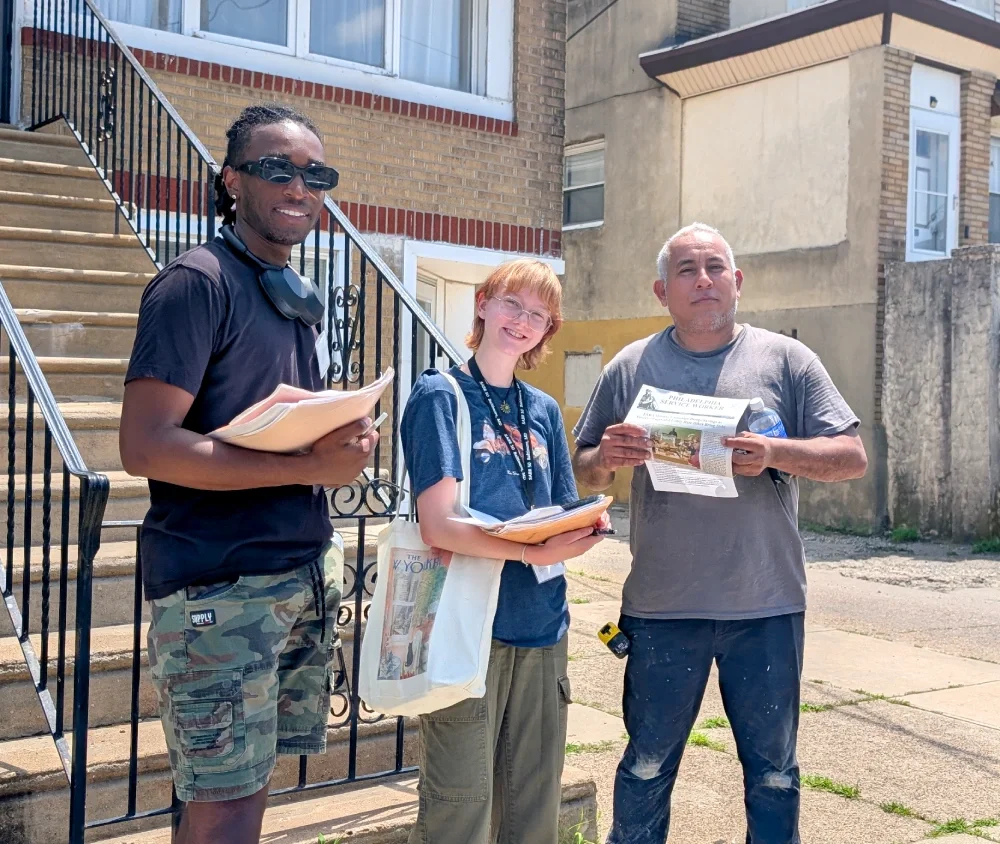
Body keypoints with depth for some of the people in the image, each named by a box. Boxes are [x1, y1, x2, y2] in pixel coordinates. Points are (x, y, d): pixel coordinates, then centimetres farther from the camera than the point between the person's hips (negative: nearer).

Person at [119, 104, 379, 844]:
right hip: (220, 586, -8)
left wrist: (348, 441, 0)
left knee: (248, 782, 15)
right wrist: (311, 466, -20)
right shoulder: (197, 282, -11)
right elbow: (146, 447, -20)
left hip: (304, 572, 8)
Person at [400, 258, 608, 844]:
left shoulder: (545, 410, 13)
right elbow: (439, 525, -14)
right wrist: (535, 551, -25)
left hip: (541, 623, 6)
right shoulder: (440, 395, -4)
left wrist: (584, 531, -9)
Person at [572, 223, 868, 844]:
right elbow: (585, 473, 10)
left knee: (774, 774, 13)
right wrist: (606, 458, -14)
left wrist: (776, 453, -19)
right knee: (647, 769, 13)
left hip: (767, 608, 0)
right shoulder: (631, 367, 5)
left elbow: (853, 457, -1)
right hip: (661, 609, 1)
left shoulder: (786, 360, 2)